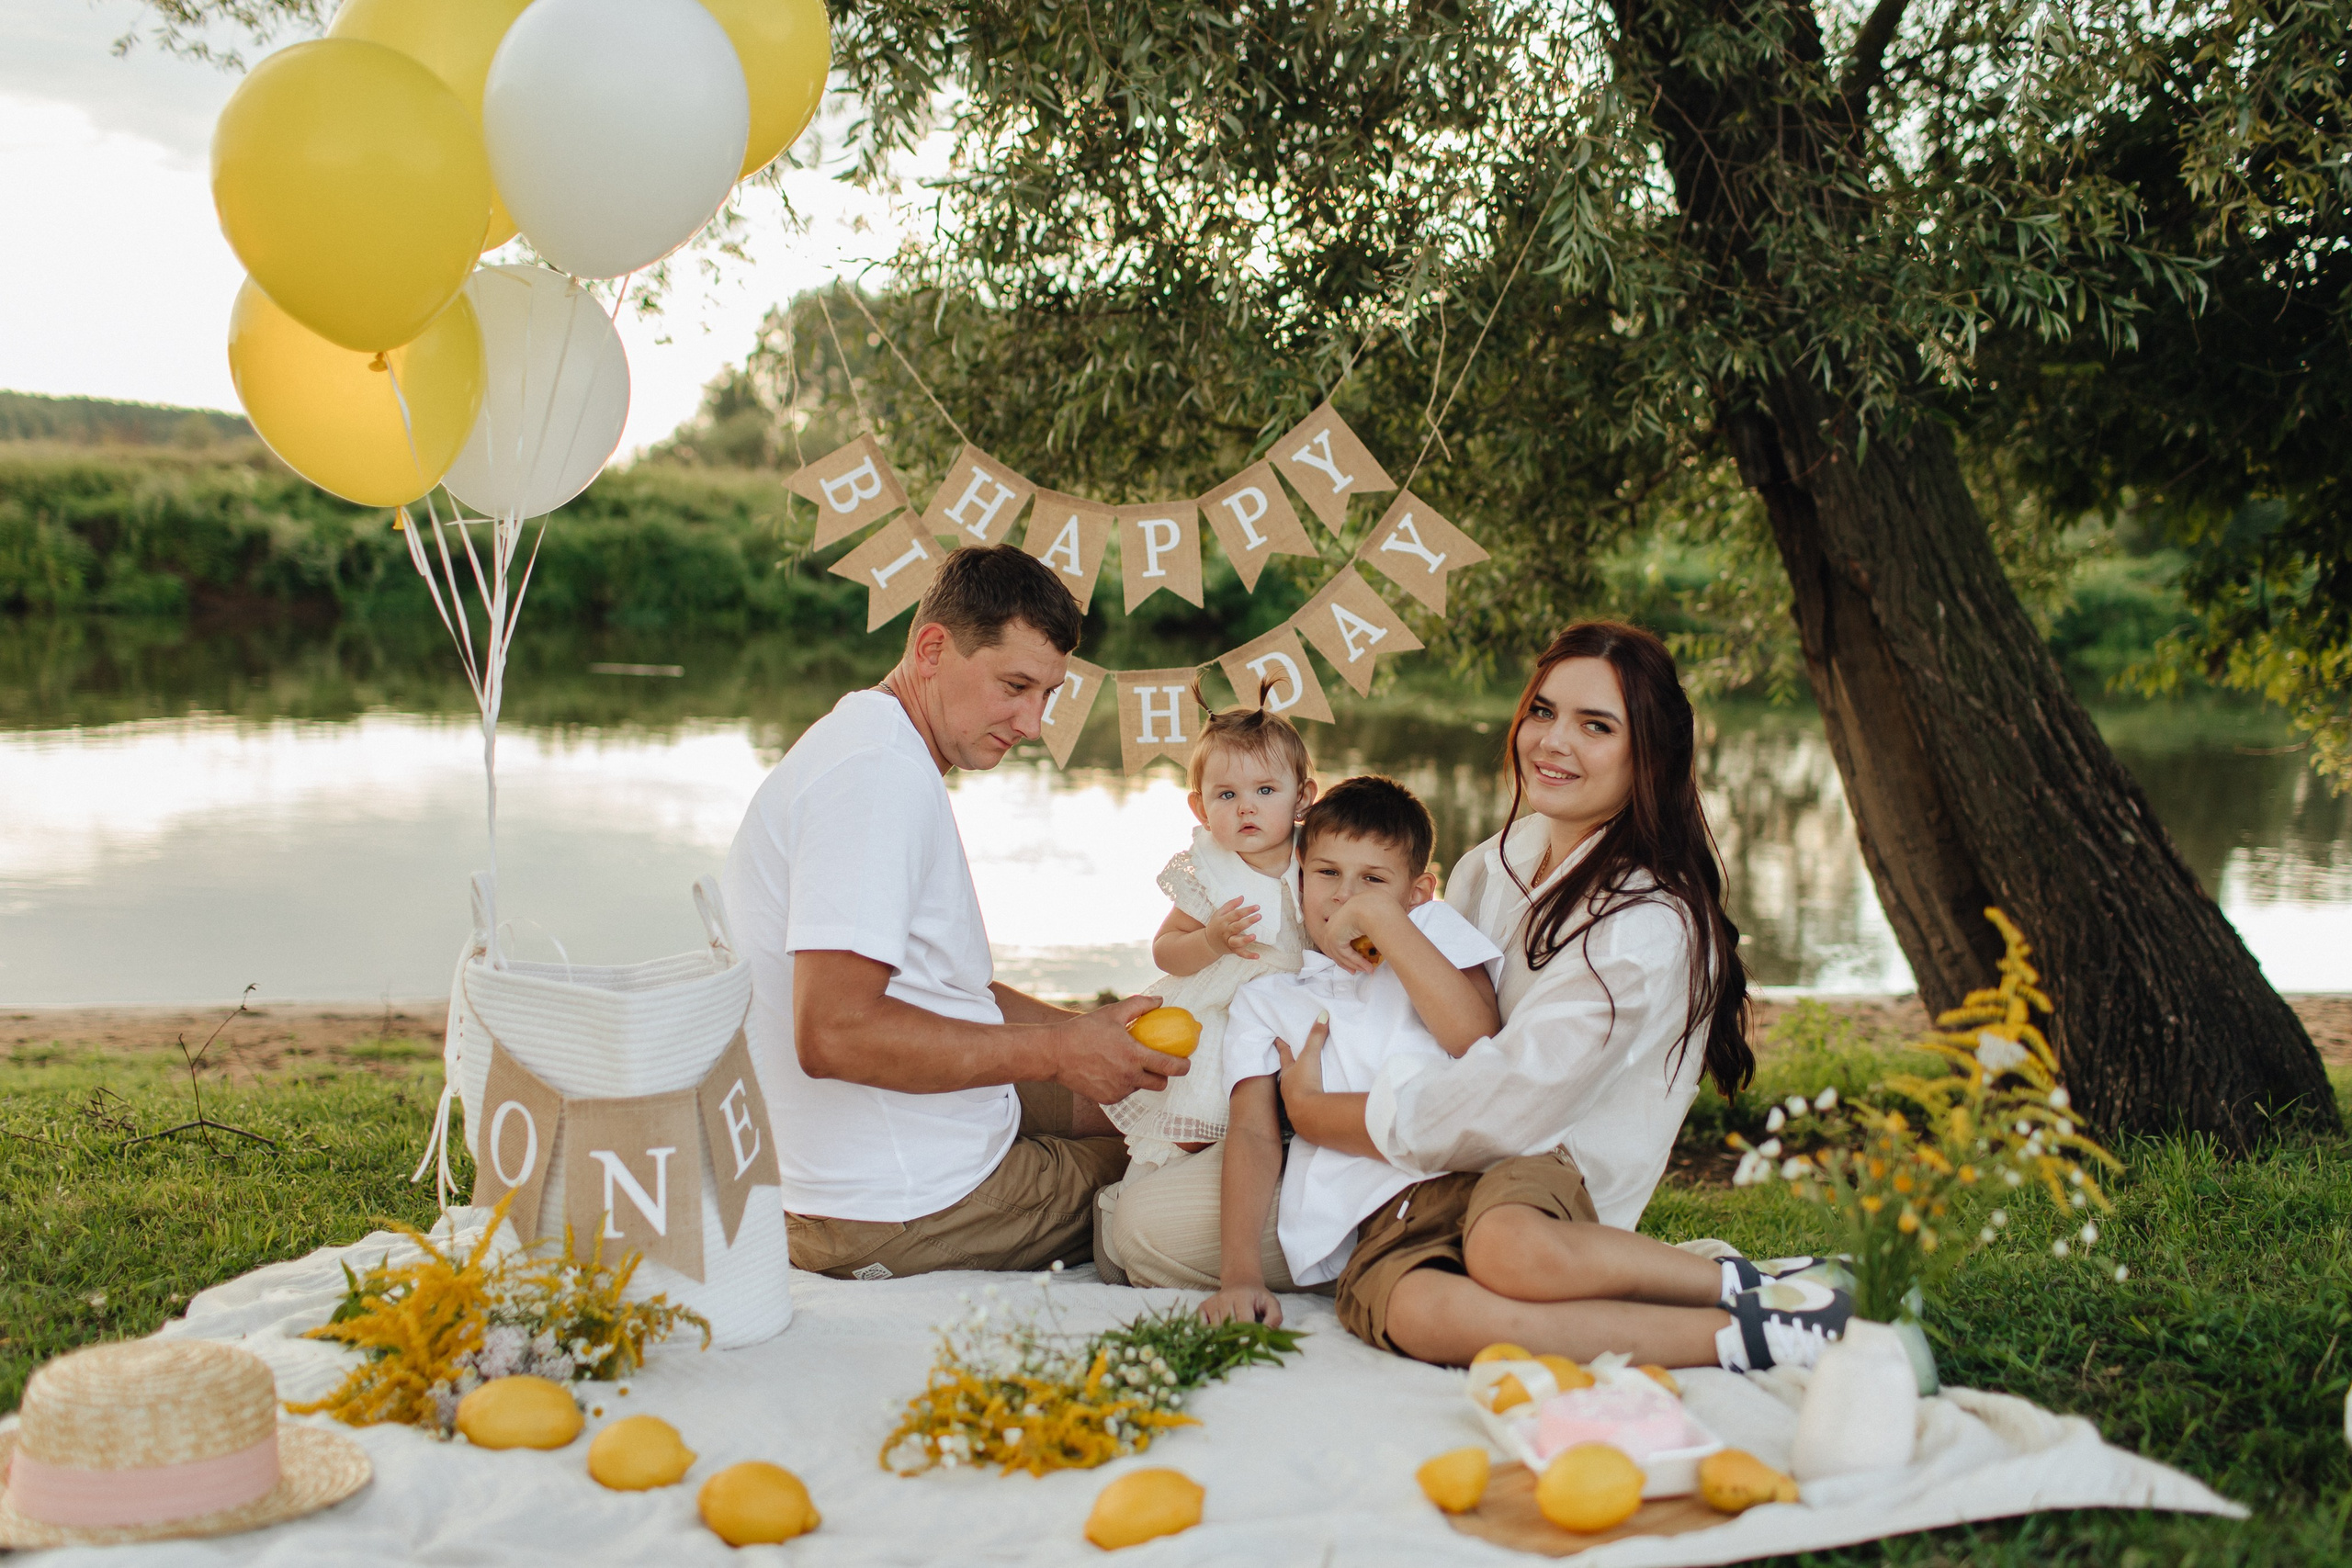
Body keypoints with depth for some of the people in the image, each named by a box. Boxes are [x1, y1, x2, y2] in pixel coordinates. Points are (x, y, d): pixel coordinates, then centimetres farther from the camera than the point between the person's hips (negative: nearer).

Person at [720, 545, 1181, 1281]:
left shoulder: (871, 748, 15)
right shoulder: (882, 772, -21)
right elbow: (833, 1032, -30)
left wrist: (1085, 1028, 7)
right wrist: (1056, 1051, -22)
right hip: (898, 1213, -11)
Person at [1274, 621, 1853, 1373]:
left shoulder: (1647, 922, -11)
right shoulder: (1492, 866, 14)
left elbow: (1506, 1104, -15)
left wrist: (1314, 1112, -5)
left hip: (1554, 1175, -5)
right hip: (1427, 1178, 6)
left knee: (1505, 1246, -44)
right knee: (1392, 1301, -34)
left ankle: (1749, 1288, -17)